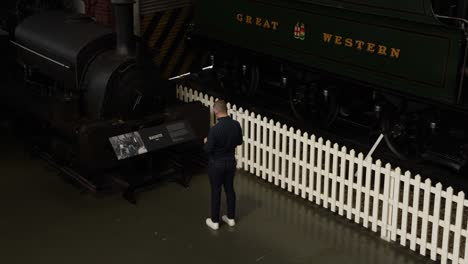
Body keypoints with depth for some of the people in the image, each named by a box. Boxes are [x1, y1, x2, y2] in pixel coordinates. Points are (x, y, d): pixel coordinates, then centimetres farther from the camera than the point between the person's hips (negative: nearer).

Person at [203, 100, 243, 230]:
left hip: (216, 164, -5)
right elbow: (239, 142, 5)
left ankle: (215, 221, 21)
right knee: (230, 189, 18)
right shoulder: (236, 125, -10)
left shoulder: (215, 129, -27)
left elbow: (208, 149, -19)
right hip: (231, 162, 5)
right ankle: (231, 218, 31)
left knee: (216, 192, 9)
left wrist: (206, 142, 1)